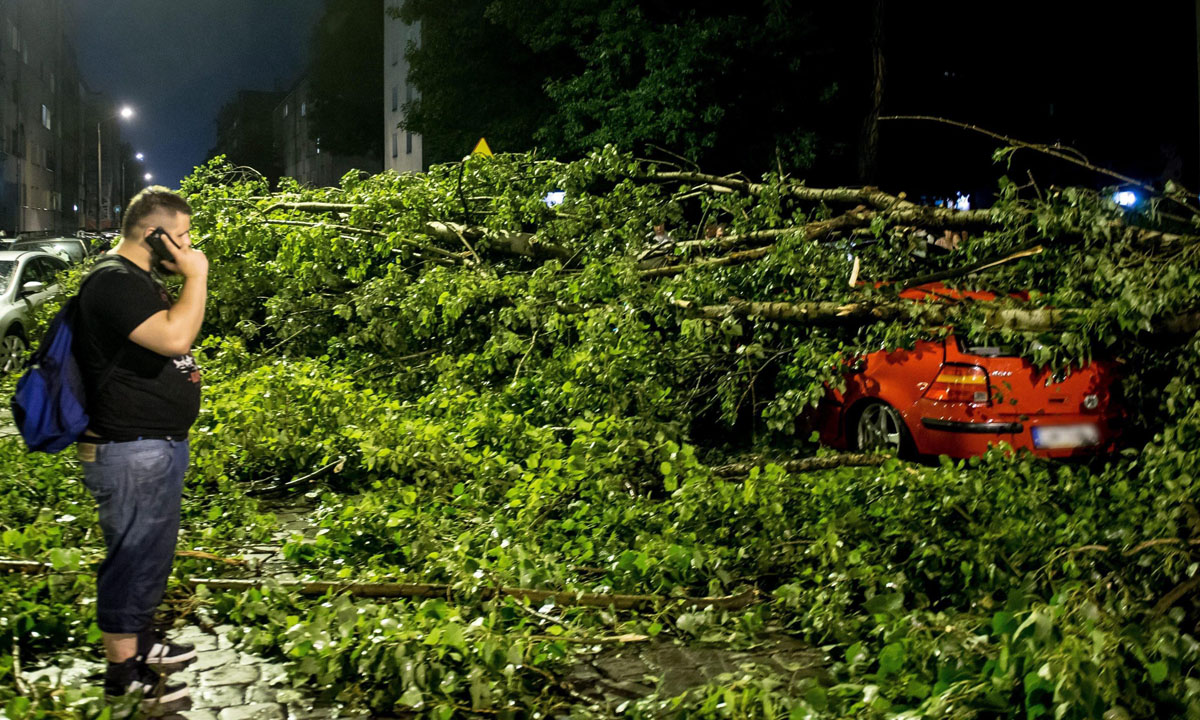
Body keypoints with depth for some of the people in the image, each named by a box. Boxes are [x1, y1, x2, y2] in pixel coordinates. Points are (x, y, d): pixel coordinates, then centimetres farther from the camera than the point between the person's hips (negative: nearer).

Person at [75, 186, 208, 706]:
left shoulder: (140, 279, 16)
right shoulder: (115, 281, -18)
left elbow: (172, 336, 24)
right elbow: (174, 337, -29)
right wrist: (196, 276, -21)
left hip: (160, 445, 11)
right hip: (131, 452, -11)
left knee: (151, 551, 21)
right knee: (133, 554, -2)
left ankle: (141, 638, 36)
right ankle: (123, 669, 8)